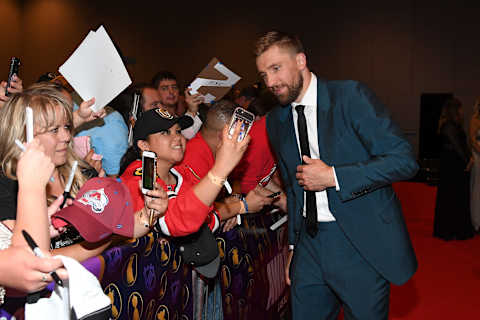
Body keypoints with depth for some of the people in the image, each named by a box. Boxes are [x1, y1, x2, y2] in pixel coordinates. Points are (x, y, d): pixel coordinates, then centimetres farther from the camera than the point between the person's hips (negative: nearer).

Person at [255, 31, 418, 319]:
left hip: (362, 244, -4)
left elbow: (404, 160, -15)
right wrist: (293, 245, 15)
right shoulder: (276, 121, 7)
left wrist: (333, 177, -19)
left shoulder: (351, 96, -10)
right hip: (309, 244, 5)